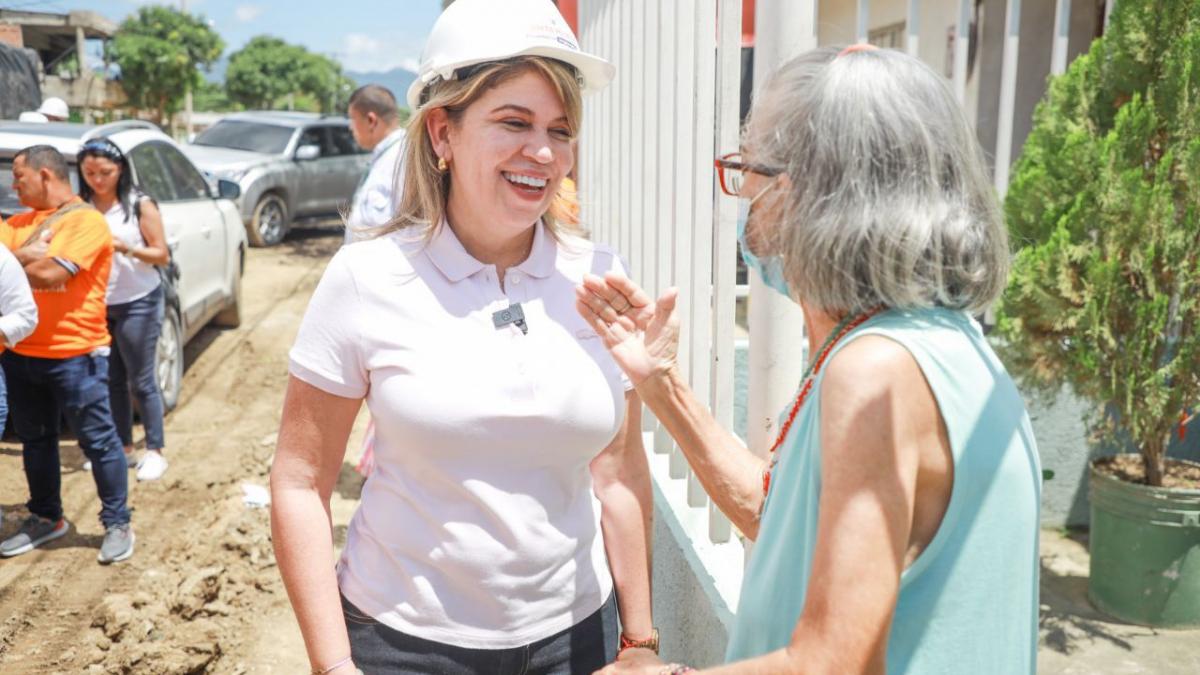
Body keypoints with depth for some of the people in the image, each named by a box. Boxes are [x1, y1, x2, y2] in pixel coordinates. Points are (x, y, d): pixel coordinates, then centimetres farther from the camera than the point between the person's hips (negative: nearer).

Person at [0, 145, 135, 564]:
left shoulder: (87, 220, -11)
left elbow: (50, 274, -19)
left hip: (76, 355, -7)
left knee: (98, 441, 1)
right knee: (35, 440, 18)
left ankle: (117, 524, 12)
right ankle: (45, 518, 34)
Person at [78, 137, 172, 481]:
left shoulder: (140, 205, -8)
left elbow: (162, 255, -7)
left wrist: (127, 248, -23)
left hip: (138, 304, -4)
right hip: (97, 305, 4)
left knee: (141, 381, 2)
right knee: (110, 380, 12)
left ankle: (155, 451, 12)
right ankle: (122, 446, 26)